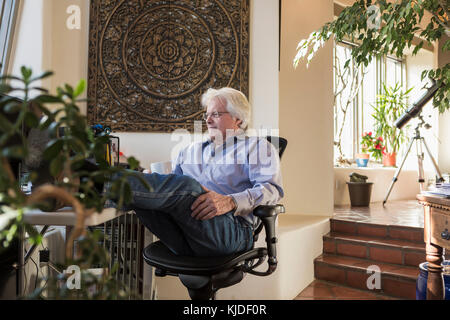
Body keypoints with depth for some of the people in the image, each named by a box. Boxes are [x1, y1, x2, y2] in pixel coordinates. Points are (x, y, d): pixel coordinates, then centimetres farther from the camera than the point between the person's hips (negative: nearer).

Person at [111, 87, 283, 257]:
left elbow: (272, 189, -2)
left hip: (231, 230, -6)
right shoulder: (191, 150, 33)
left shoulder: (256, 145, 16)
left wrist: (230, 202, -20)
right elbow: (168, 186, 26)